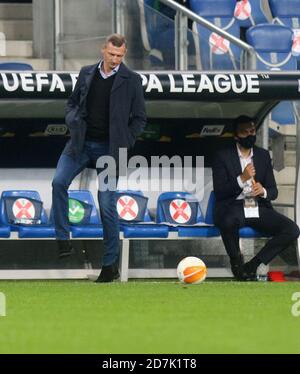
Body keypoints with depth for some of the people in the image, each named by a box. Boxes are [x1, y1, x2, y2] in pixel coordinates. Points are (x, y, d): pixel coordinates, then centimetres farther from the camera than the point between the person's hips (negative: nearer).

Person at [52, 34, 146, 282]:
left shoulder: (131, 81, 0)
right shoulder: (87, 74, 9)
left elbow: (139, 119, 4)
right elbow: (73, 103, 20)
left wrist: (124, 144, -7)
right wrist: (73, 120, -2)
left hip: (109, 149, -3)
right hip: (81, 143, 3)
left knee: (107, 205, -3)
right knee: (59, 182, -22)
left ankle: (111, 264, 5)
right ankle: (63, 241, -15)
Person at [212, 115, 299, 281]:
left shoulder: (263, 155, 13)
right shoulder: (223, 157, 0)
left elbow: (273, 191, 11)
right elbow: (219, 192, -8)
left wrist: (263, 191, -14)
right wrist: (242, 178, -22)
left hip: (258, 207, 4)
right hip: (233, 207, -4)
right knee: (229, 222, -41)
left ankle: (252, 265, -11)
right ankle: (236, 263, -11)